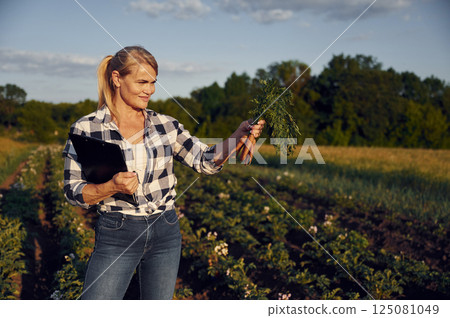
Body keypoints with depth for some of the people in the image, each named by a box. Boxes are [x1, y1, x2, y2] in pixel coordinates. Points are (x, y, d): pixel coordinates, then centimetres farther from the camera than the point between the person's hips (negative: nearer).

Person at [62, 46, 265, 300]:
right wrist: (113, 186, -24)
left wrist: (239, 137, -15)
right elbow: (74, 192, -6)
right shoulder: (86, 129, -7)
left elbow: (207, 161, 1)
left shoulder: (165, 125, 2)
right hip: (117, 236, -3)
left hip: (166, 233, 4)